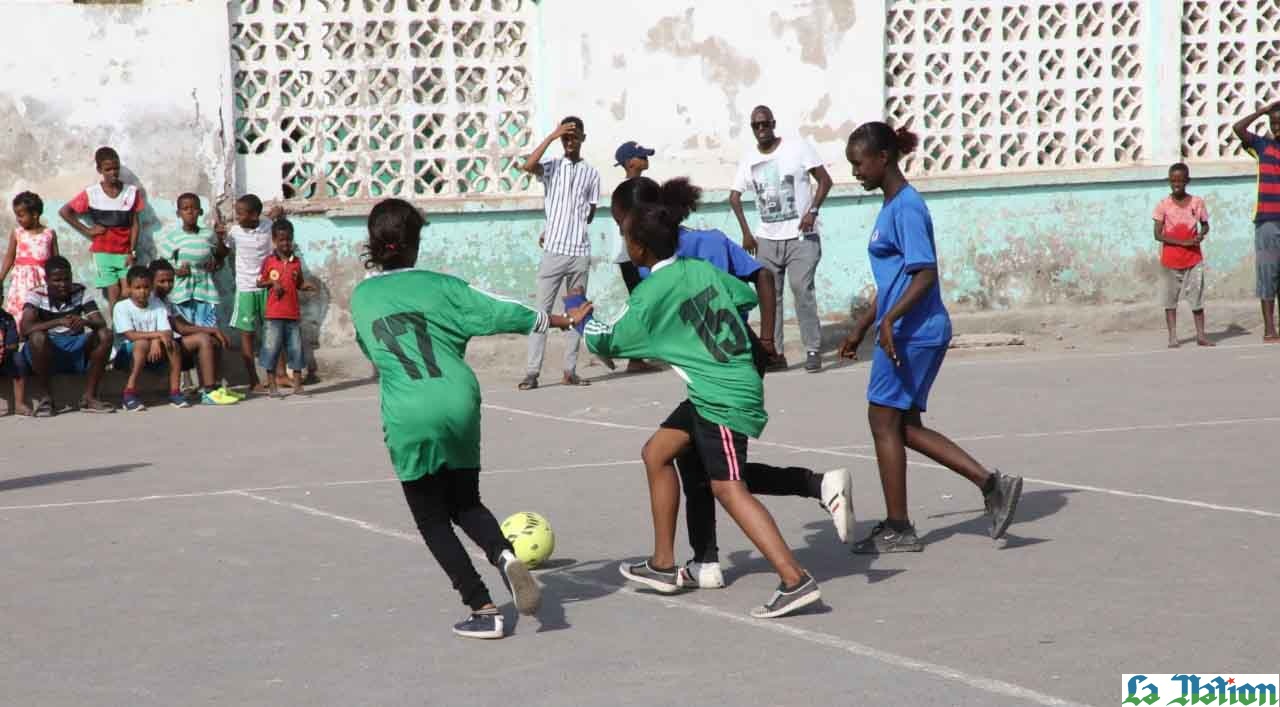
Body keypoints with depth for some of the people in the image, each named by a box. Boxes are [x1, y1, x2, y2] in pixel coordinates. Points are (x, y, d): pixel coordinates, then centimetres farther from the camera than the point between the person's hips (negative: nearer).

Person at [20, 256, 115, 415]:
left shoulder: (80, 293, -3)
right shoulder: (36, 296, -11)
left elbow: (101, 324, -11)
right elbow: (25, 328, -27)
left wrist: (85, 321, -35)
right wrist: (59, 321, -38)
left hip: (75, 349, 3)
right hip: (45, 351, -3)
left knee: (105, 335, -21)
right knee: (38, 337, -36)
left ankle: (89, 397, -12)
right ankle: (46, 397, -17)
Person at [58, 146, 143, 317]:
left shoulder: (132, 192, 0)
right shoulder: (91, 194, -5)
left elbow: (134, 224, 3)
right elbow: (64, 211, 0)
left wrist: (132, 252, -5)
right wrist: (87, 231, -3)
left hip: (125, 253, 1)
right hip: (103, 252, -1)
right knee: (114, 296, -4)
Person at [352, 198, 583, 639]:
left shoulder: (361, 298, 9)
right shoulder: (439, 286, 6)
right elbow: (502, 313, 7)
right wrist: (563, 320, 20)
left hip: (407, 417, -1)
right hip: (459, 406, 1)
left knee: (433, 520, 11)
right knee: (466, 503, 21)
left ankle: (482, 609, 1)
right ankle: (504, 557, -8)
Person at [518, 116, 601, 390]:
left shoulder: (591, 173, 10)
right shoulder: (552, 166, 4)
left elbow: (589, 214, 15)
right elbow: (528, 166, -17)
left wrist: (553, 232, 9)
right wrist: (551, 137, -16)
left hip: (580, 252, 3)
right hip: (553, 251, -3)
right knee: (542, 310, -5)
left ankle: (569, 371, 11)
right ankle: (532, 372, -7)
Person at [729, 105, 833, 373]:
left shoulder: (798, 147, -5)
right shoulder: (749, 159, 5)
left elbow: (825, 180, -4)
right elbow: (734, 196, 13)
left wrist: (812, 212, -16)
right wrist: (746, 233, 5)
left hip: (801, 237, -4)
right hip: (766, 239, 4)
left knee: (802, 291, -12)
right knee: (768, 294, 2)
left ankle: (813, 350, -6)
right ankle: (774, 353, 7)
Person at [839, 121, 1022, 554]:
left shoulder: (907, 206, -14)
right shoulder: (892, 205, 17)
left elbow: (924, 274, -21)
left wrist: (889, 319, -28)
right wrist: (862, 327, 27)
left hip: (912, 332, -10)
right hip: (908, 332, 10)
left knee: (884, 421, -2)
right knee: (905, 426, 10)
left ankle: (897, 529, 5)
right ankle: (991, 484, 8)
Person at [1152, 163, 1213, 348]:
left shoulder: (1197, 203, 2)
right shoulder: (1163, 205, -4)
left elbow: (1205, 225, 15)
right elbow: (1158, 234, -9)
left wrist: (1201, 234, -10)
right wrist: (1183, 242, -18)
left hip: (1194, 258, 1)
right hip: (1171, 259, -1)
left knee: (1197, 296, 1)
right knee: (1170, 299, 2)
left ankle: (1200, 335, 7)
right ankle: (1172, 337, 5)